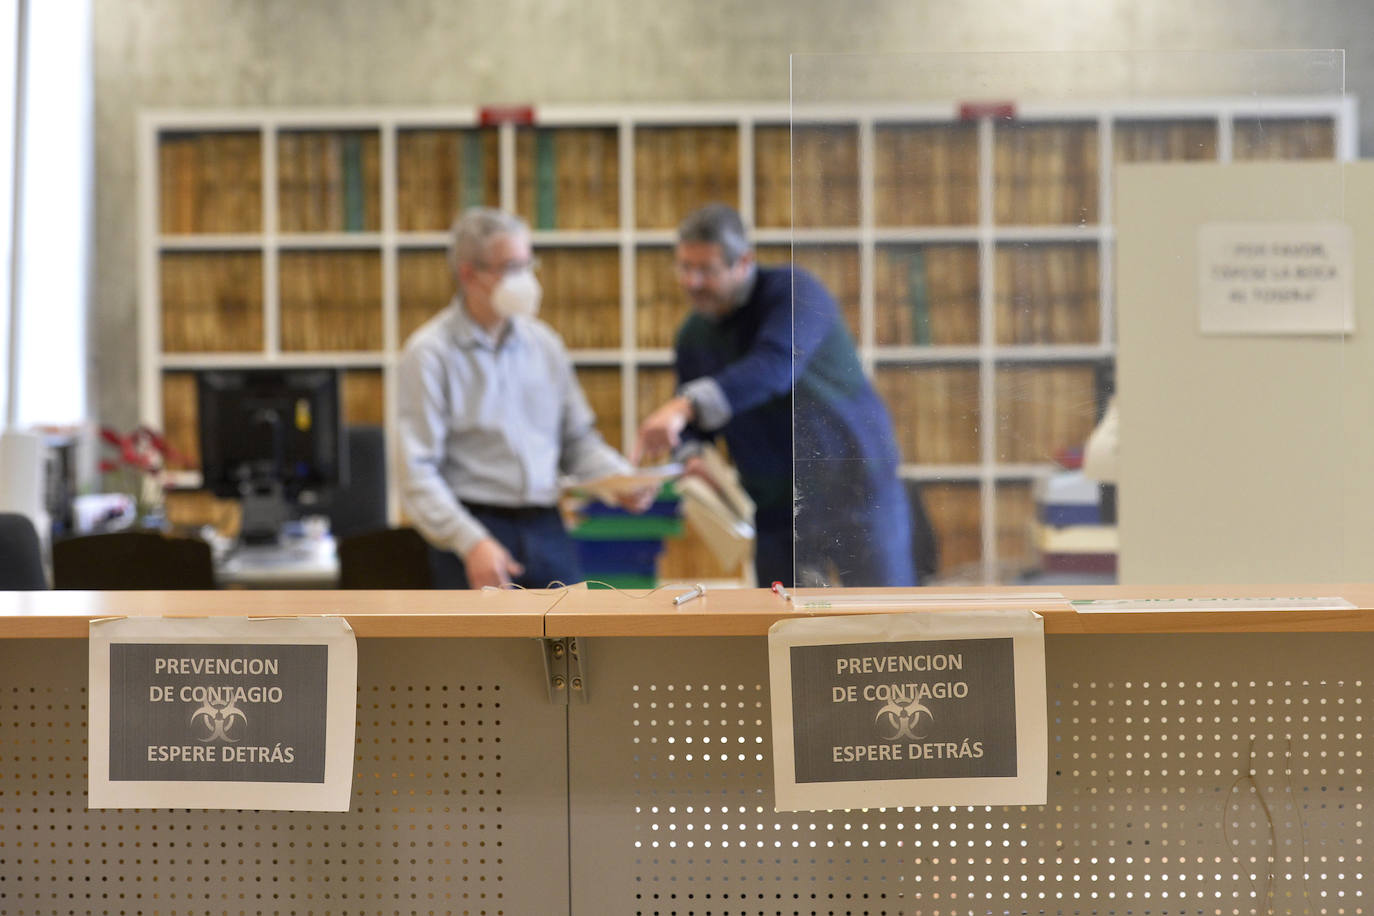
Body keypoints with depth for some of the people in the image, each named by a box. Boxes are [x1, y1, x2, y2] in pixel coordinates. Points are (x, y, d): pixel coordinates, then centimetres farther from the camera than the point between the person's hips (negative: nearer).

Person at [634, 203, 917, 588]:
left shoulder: (794, 291, -14)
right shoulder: (693, 337, 6)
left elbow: (775, 366, -34)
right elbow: (693, 430, 12)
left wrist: (687, 404, -45)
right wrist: (688, 455, -14)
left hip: (855, 487, -6)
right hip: (776, 510, 6)